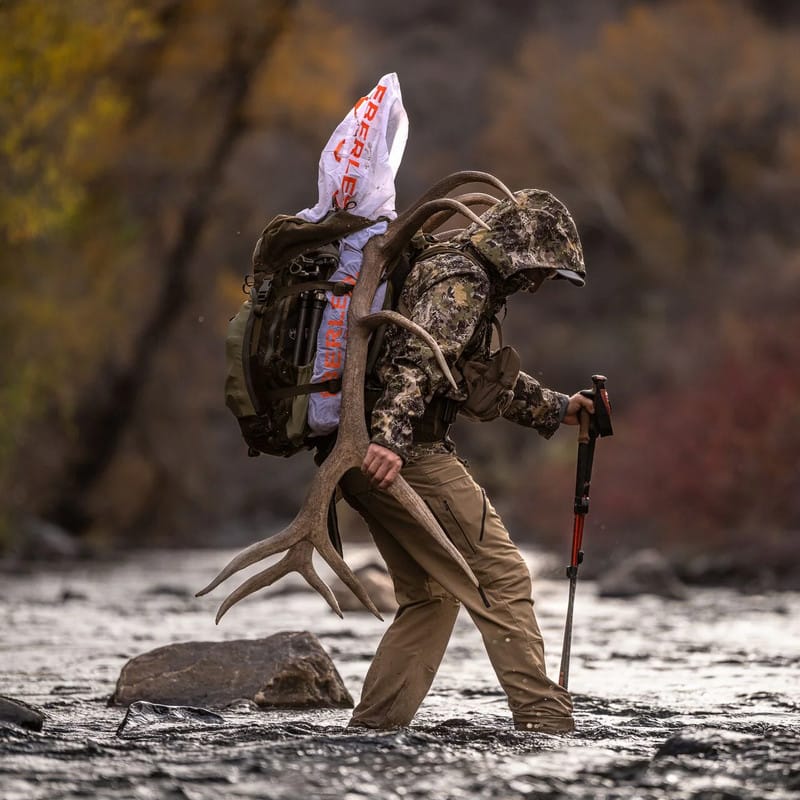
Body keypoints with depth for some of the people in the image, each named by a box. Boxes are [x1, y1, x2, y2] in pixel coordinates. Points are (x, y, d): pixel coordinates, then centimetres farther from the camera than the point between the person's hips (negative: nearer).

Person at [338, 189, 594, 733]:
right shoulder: (459, 281, -11)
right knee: (501, 577, -7)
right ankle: (546, 721, -9)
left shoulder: (467, 281, 23)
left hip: (366, 461, 11)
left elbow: (488, 377, 38)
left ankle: (372, 728, 14)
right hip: (403, 454, -11)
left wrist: (556, 409, 40)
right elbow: (417, 360, -27)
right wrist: (389, 437, -40)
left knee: (432, 595, 18)